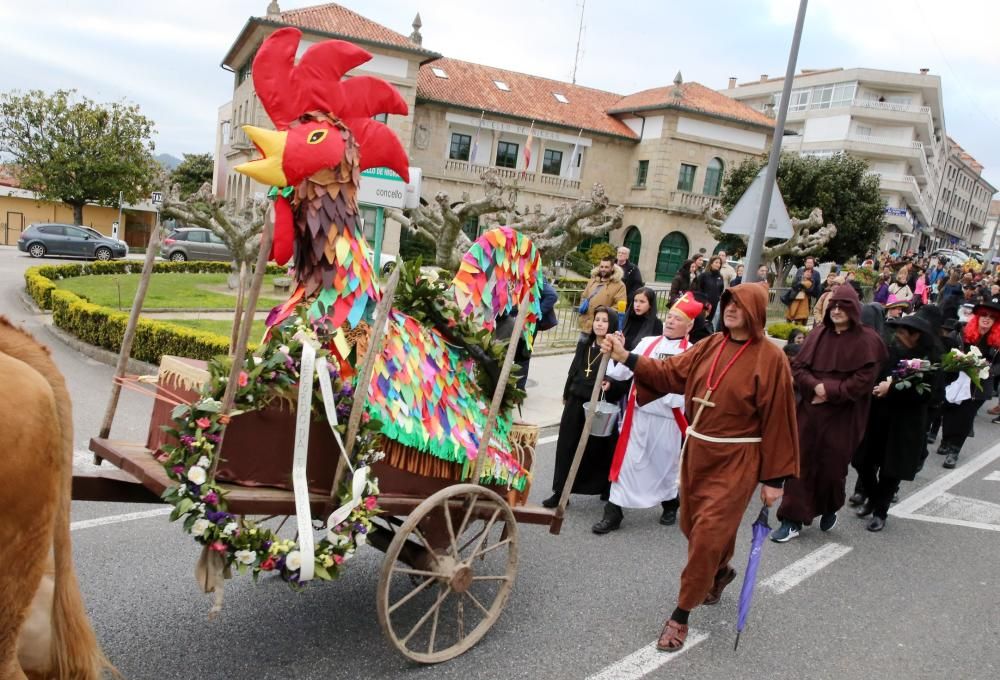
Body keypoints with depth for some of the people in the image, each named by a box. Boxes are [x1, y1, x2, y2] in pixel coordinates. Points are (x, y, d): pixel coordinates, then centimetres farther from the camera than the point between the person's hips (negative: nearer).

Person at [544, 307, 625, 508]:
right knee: (567, 447, 7)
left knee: (599, 449, 5)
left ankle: (606, 489, 26)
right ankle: (561, 491, 15)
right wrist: (567, 394, 24)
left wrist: (611, 386, -34)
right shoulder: (584, 345, 10)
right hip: (576, 403, 6)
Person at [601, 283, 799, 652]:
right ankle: (720, 572, 49)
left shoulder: (770, 358, -12)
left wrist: (774, 478, -10)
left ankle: (681, 614, 11)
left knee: (708, 533, -4)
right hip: (697, 449, 6)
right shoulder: (710, 345, 4)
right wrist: (625, 357, -13)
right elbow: (669, 372, 1)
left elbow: (776, 419, -11)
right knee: (694, 525, 18)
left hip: (735, 459, -6)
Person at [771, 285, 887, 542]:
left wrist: (831, 391, -16)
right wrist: (815, 385, -14)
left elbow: (864, 379, -11)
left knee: (832, 465, 6)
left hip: (842, 416, -3)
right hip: (809, 410, 3)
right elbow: (797, 365, 3)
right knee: (801, 462, 2)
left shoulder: (866, 340, -5)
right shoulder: (818, 333, 5)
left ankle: (830, 510, 35)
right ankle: (792, 520, 7)